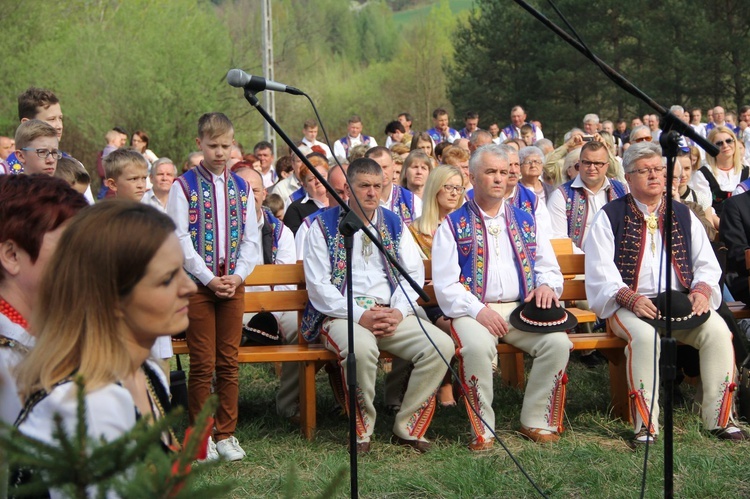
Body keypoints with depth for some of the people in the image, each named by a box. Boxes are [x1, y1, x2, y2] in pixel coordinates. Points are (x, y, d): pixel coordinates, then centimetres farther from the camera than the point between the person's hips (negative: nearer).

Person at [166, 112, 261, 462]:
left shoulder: (241, 188, 11)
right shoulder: (185, 186, -1)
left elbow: (251, 238, 10)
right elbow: (179, 238, -7)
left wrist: (239, 275, -5)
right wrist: (208, 278, -13)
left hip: (233, 284, 4)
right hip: (197, 284, -3)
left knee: (229, 362, 6)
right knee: (202, 363, -1)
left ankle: (226, 433, 14)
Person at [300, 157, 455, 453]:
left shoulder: (393, 224, 17)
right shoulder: (324, 226, 4)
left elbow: (414, 272, 11)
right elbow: (318, 285, -4)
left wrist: (399, 312, -8)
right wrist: (360, 316, -16)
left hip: (391, 314, 4)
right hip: (341, 314, -4)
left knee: (441, 345, -22)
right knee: (362, 348, -39)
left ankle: (407, 427, -10)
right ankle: (362, 432, -17)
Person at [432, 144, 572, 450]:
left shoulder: (526, 222, 20)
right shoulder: (453, 226, 8)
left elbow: (549, 268, 22)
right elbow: (445, 284, -2)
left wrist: (547, 284, -3)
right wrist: (478, 311, -18)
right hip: (472, 310, -3)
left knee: (557, 341, -24)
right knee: (477, 345, -36)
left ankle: (537, 421, -10)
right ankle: (482, 430, -21)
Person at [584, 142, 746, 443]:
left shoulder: (683, 215, 17)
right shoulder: (611, 216, 6)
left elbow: (707, 263, 15)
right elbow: (600, 269, -4)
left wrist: (701, 290, -8)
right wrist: (632, 298, -19)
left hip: (681, 303, 3)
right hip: (629, 305, -3)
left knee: (718, 330, -25)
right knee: (644, 335, -36)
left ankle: (719, 418, -19)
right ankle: (645, 426, -30)